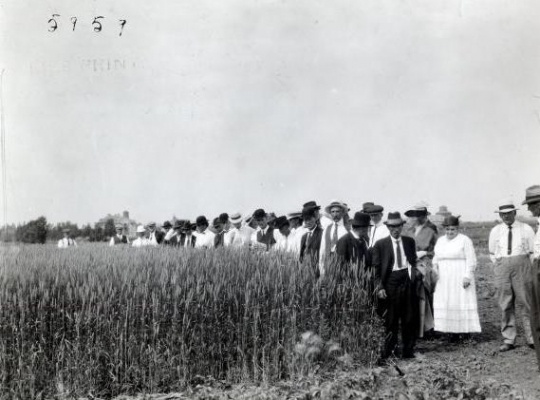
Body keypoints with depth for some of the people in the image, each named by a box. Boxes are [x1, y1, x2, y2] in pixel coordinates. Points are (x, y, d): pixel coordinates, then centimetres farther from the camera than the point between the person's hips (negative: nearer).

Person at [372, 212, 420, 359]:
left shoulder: (409, 242, 11)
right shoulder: (380, 244, 0)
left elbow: (414, 261, 19)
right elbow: (376, 268, -1)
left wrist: (415, 272, -1)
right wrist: (379, 287, -9)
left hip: (408, 280, 3)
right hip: (391, 282, -3)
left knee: (410, 319, 7)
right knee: (391, 320, 0)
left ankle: (408, 351, 18)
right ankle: (387, 352, 10)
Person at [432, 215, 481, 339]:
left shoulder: (465, 240, -4)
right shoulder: (440, 241, 14)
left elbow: (471, 261, -7)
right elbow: (436, 257, 23)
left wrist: (467, 276, -15)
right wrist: (435, 265, 2)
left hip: (460, 277, -6)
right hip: (443, 279, 6)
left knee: (461, 303, -7)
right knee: (444, 303, 1)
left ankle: (465, 329, -4)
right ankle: (452, 330, 4)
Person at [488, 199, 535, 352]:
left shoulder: (526, 229, 3)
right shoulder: (495, 231, 10)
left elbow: (533, 251, 6)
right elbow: (492, 253, 20)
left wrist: (527, 268, -1)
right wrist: (499, 267, 9)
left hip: (522, 266, -2)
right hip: (502, 268, 2)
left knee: (527, 303, -1)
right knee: (506, 306, 3)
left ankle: (532, 339, 6)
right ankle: (508, 340, 8)